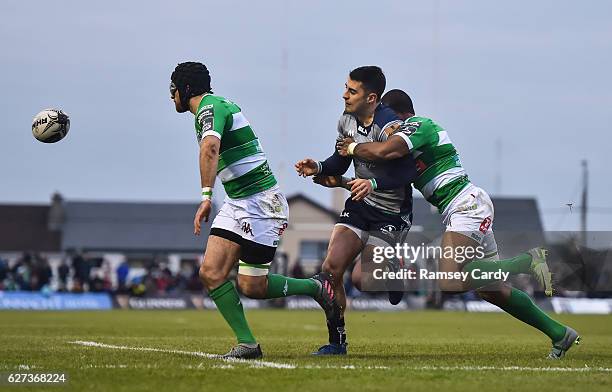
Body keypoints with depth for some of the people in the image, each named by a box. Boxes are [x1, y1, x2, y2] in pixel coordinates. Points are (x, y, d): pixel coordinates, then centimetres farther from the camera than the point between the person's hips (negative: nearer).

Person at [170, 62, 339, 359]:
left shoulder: (211, 107, -16)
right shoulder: (215, 107, 17)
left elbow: (210, 148, -36)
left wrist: (206, 196, -44)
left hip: (261, 202, -10)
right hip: (237, 204, 10)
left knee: (251, 286, -5)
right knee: (210, 273, -6)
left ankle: (315, 287, 16)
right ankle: (246, 343, -3)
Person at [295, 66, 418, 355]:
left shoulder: (389, 127, -23)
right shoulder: (347, 120, 2)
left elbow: (408, 172, -27)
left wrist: (374, 183, -39)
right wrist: (318, 168, -4)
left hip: (391, 215, -7)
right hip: (359, 205, 7)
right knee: (332, 268, -8)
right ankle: (337, 342, 2)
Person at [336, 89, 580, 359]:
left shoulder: (417, 125, -8)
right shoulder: (423, 127, 23)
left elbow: (381, 151, -27)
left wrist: (353, 148, -7)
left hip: (467, 204, -10)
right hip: (466, 207, 10)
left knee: (449, 283, -26)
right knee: (490, 290, 12)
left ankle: (528, 262, -18)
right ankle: (559, 334, 16)